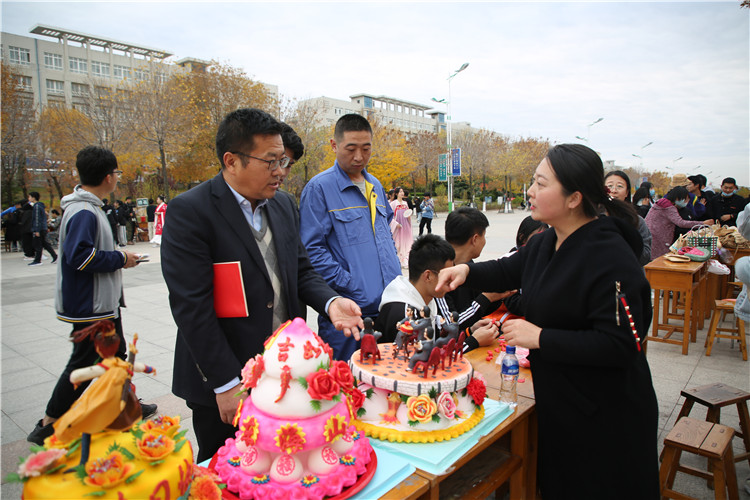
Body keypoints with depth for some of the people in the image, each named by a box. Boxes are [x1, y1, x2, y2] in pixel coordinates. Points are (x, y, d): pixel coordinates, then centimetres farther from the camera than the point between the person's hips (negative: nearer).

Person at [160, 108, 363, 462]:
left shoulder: (284, 206, 7)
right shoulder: (189, 212, -15)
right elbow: (192, 306, -18)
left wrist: (329, 301, -9)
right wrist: (227, 383, -17)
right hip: (223, 387, -6)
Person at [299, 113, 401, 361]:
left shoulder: (376, 186, 14)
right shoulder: (319, 188, -8)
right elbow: (312, 250, -13)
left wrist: (396, 279, 12)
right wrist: (351, 287, -16)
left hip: (388, 306, 7)